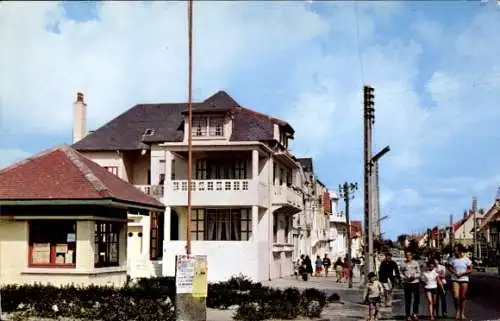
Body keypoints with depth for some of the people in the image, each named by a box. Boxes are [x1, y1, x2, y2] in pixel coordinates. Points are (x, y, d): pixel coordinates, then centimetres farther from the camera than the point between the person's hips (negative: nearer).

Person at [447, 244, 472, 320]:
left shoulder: (466, 259, 0)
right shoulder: (452, 259, 3)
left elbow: (470, 270, 0)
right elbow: (449, 268, 5)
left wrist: (462, 274, -12)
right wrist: (455, 273, -12)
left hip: (464, 280, 0)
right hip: (454, 280, 0)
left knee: (463, 297, 1)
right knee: (456, 296, -12)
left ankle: (462, 313, 13)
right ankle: (457, 311, 10)